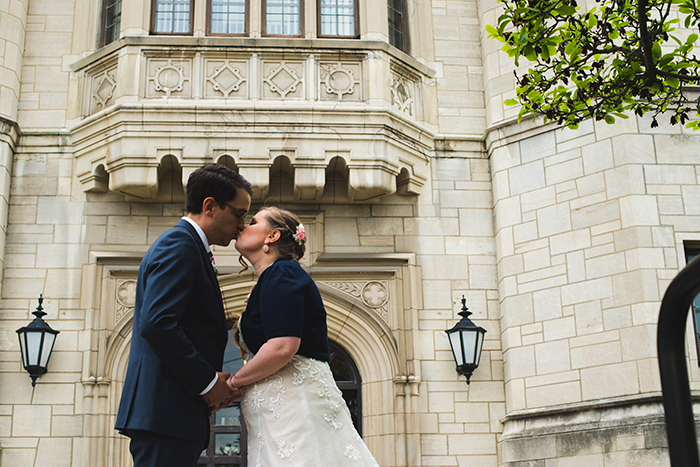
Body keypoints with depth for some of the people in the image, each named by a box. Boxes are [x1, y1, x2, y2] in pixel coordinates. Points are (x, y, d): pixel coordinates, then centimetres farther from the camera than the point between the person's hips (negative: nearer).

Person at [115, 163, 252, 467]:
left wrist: (215, 385, 10)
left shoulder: (182, 244, 23)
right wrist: (208, 381, -14)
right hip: (167, 411, -10)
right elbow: (156, 323, -22)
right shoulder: (180, 245, -9)